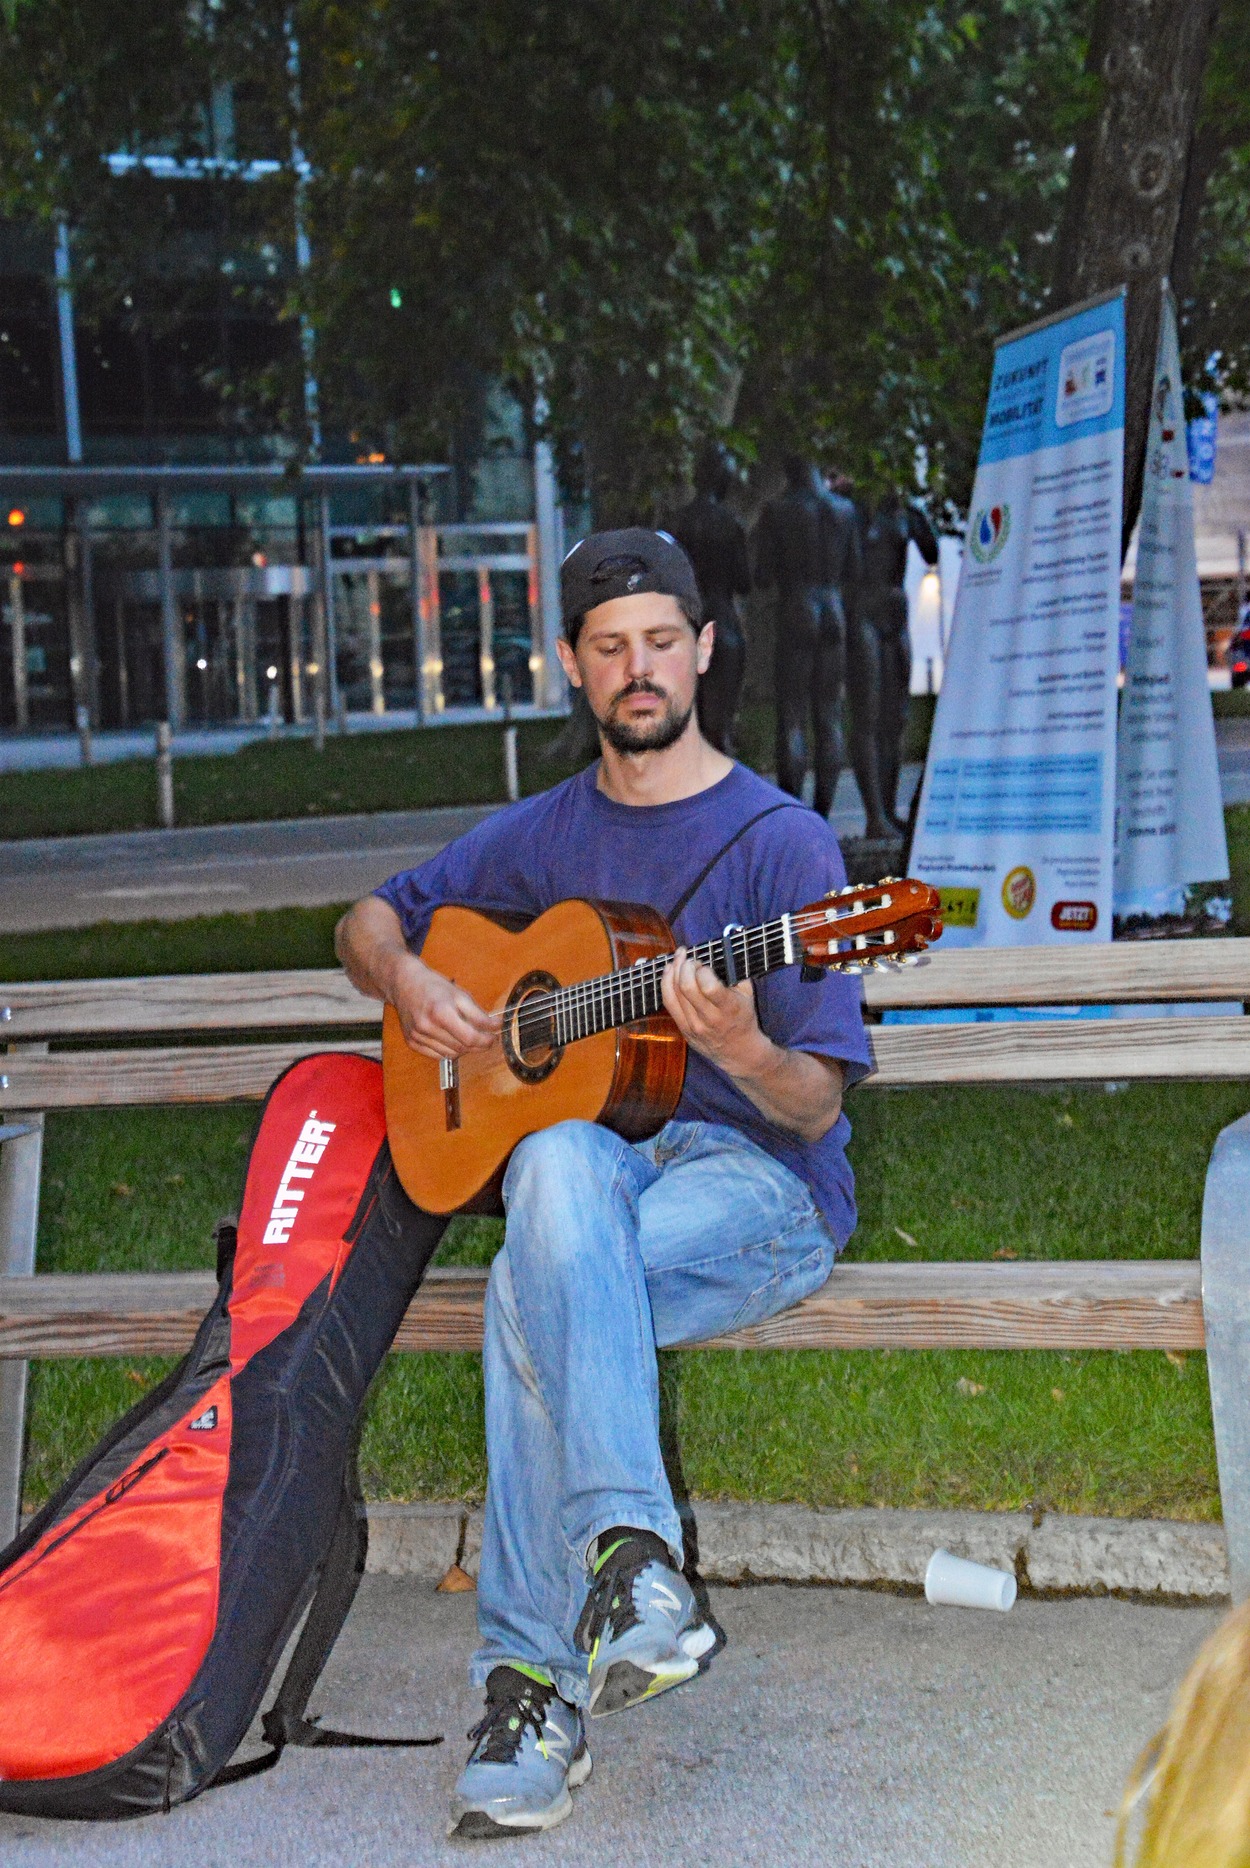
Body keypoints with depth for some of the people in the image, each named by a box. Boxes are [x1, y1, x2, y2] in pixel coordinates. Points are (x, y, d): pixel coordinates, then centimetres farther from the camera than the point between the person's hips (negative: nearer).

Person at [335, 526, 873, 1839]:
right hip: (589, 1150, 4)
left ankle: (537, 1676, -31)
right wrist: (407, 982, 2)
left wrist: (742, 1050, -29)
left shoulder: (782, 841, -2)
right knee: (559, 1169, -36)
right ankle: (630, 1558, -44)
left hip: (760, 1184, -3)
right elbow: (370, 919, 26)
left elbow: (817, 1107, -6)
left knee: (530, 1297, -34)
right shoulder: (546, 834, 14)